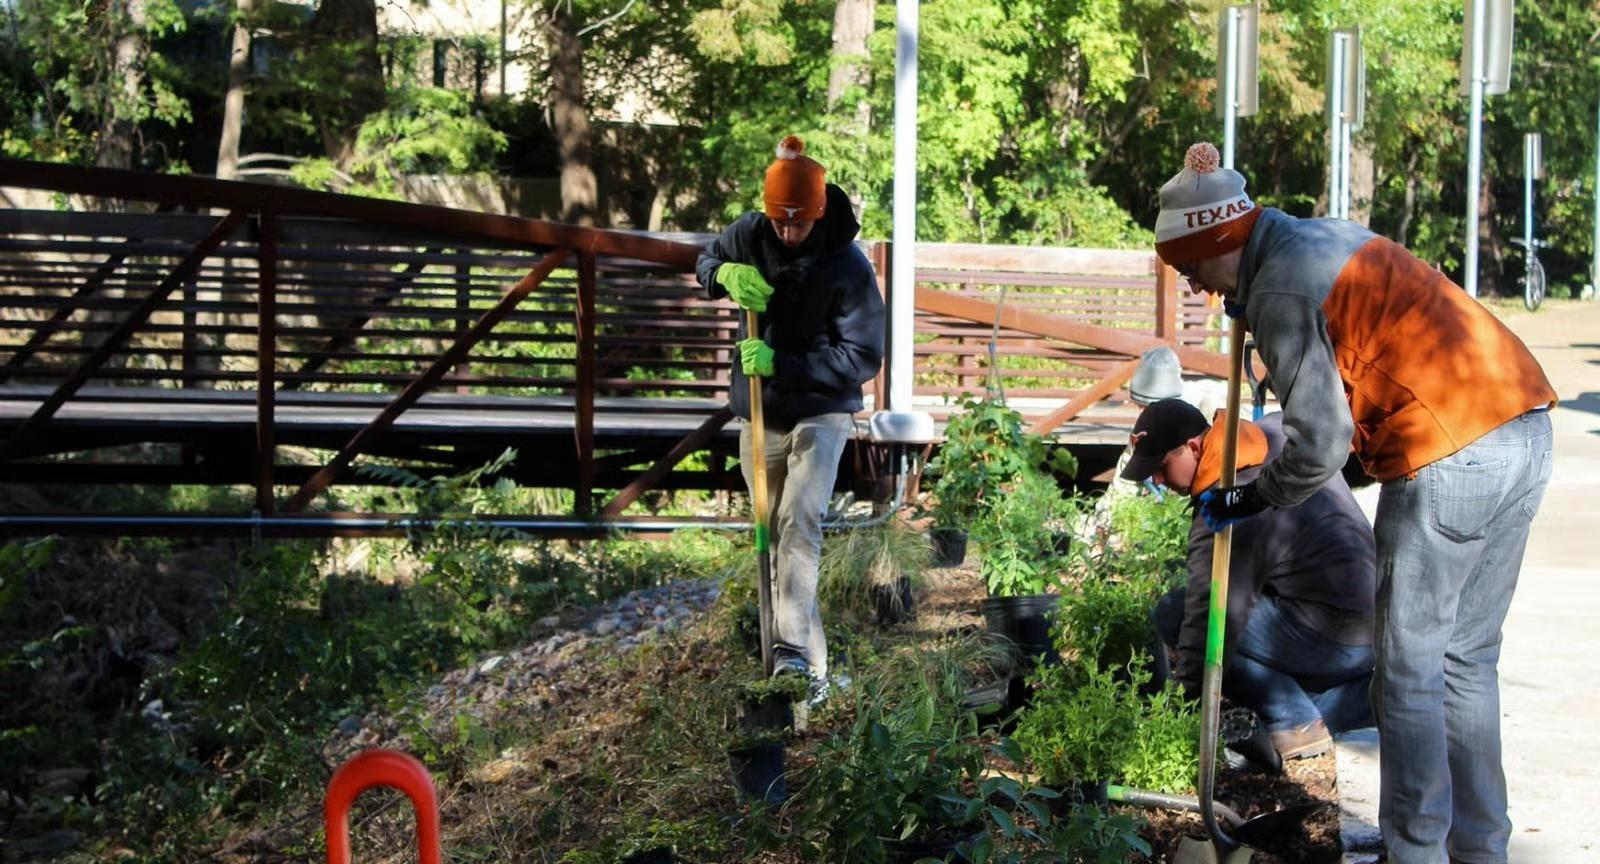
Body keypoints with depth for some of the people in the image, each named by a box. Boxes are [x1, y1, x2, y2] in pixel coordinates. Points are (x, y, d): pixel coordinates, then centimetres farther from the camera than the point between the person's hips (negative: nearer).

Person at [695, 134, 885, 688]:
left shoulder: (848, 267, -18)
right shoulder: (749, 235, -5)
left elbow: (862, 358, -18)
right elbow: (705, 262, 16)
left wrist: (781, 363, -27)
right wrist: (726, 274, -10)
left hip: (820, 413, -5)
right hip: (758, 415, 5)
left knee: (799, 524, -23)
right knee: (773, 532, 10)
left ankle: (794, 647, -29)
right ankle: (810, 657, 22)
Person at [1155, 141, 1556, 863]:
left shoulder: (1279, 292, -11)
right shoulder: (1331, 233, 18)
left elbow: (1318, 446, -13)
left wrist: (1249, 501, 3)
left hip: (1448, 459, -9)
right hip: (1526, 430, 9)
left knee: (1410, 669, 1)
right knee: (1468, 660, 16)